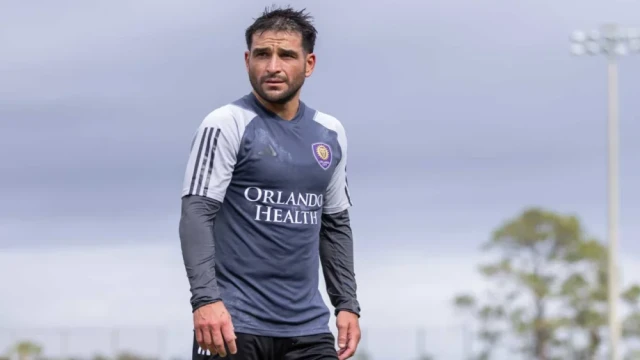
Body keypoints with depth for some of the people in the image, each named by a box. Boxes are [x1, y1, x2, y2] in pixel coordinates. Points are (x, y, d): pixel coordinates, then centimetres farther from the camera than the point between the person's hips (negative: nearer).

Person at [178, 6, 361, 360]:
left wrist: (347, 304, 13)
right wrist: (205, 298, -24)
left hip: (308, 329, 5)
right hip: (235, 325, -5)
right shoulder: (227, 125, -5)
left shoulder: (330, 134, 13)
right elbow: (197, 214, -12)